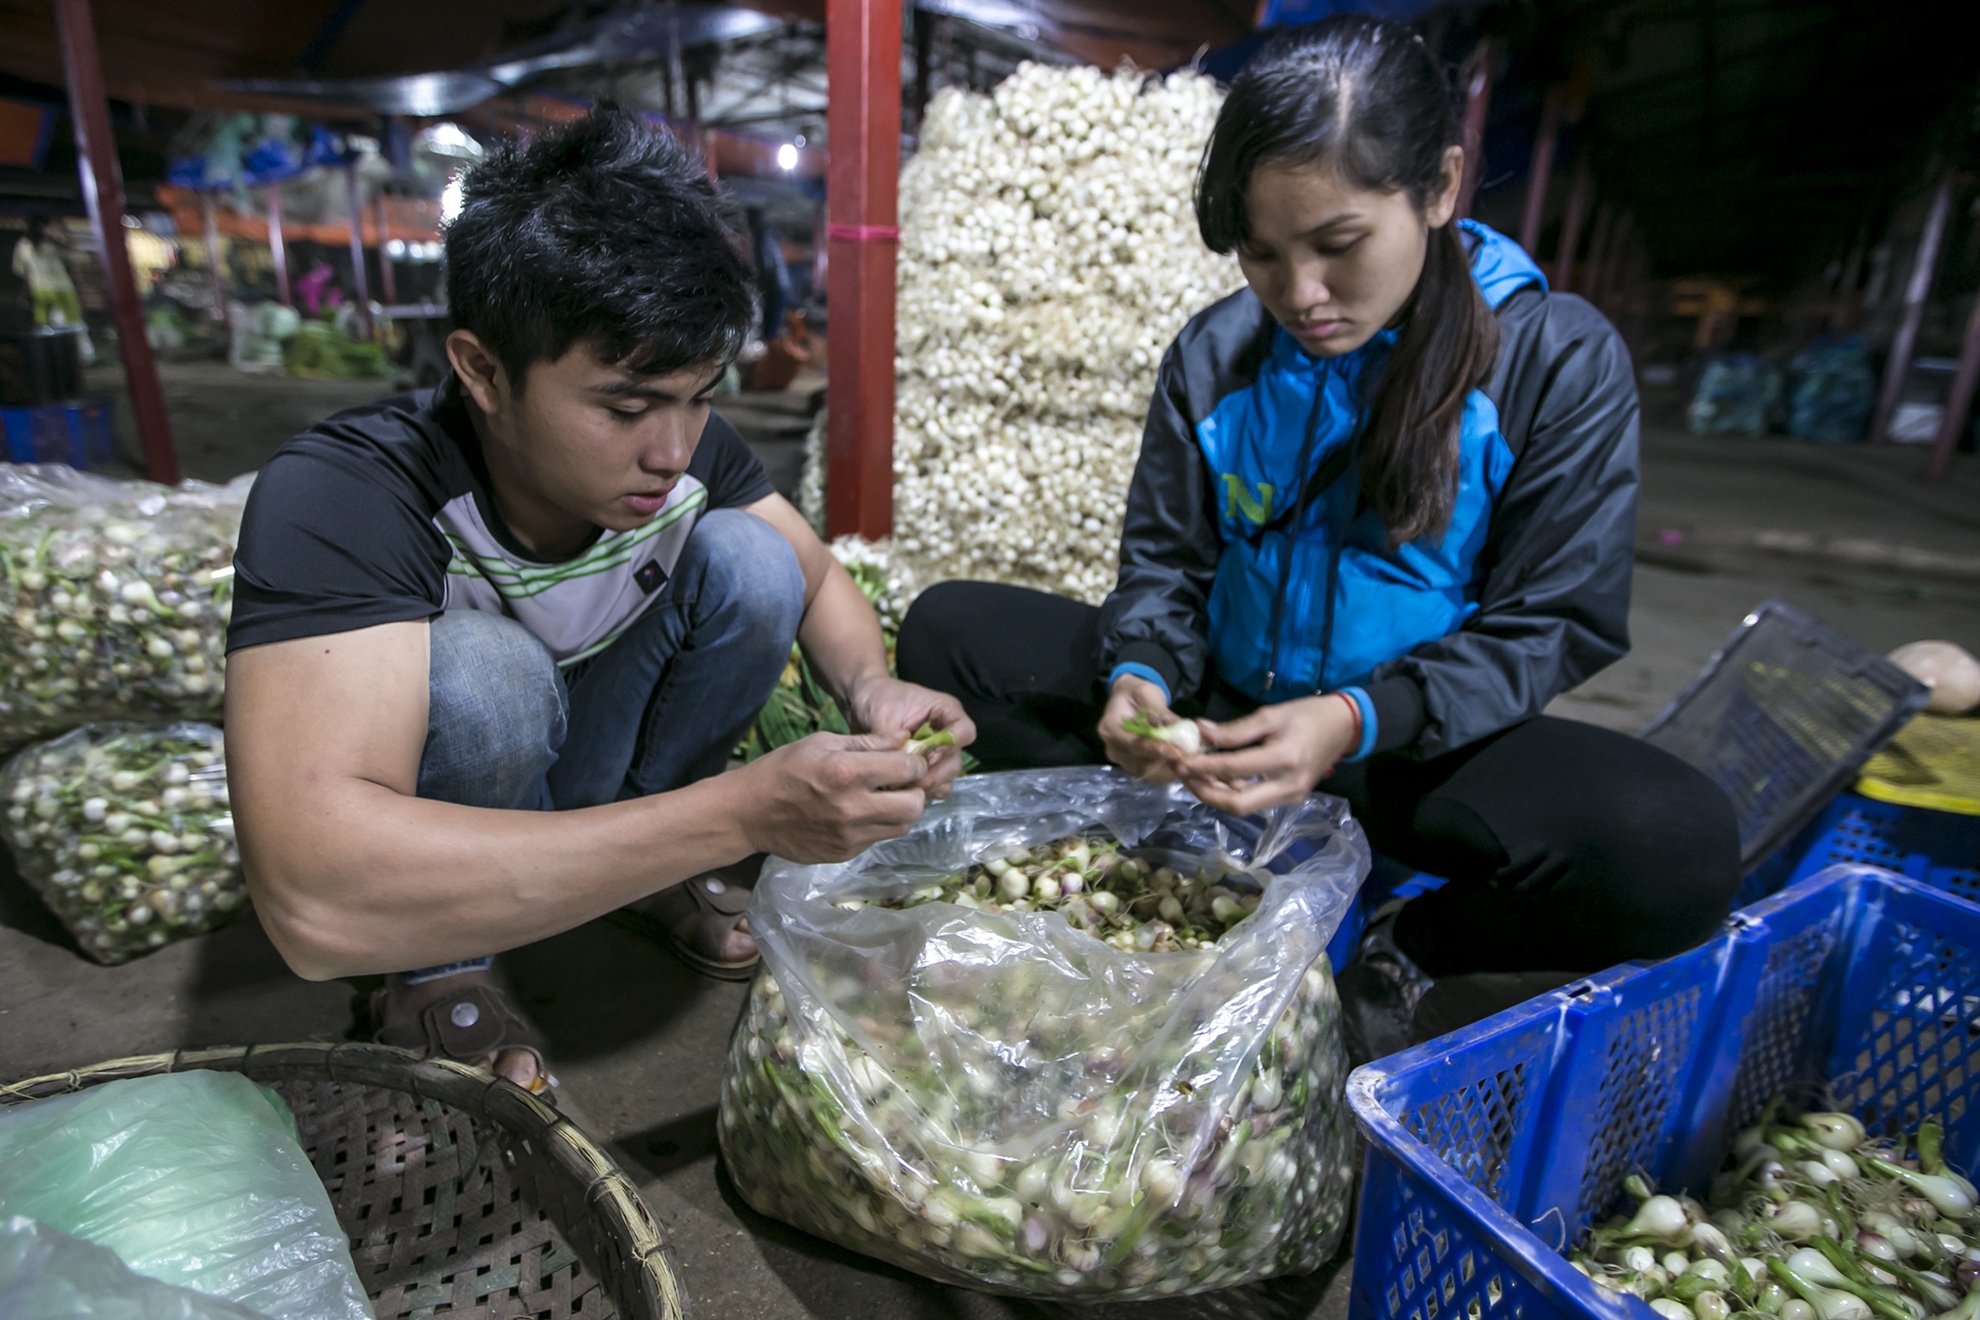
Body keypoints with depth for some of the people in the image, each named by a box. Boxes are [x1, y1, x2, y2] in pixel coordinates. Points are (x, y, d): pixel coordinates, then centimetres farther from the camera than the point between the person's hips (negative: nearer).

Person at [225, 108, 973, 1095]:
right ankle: (435, 980, -6)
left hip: (587, 770, 4)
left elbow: (818, 579, -2)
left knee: (748, 560, -19)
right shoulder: (338, 497, -33)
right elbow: (314, 899, -45)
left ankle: (650, 847, 3)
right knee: (483, 671, -35)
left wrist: (872, 691, -26)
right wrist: (740, 813, -48)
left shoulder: (686, 447, -19)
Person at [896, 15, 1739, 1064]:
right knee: (947, 629, -10)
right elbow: (1164, 563, 3)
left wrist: (1356, 723, -26)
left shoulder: (1560, 358, -8)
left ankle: (1387, 974, -4)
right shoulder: (1214, 355, 0)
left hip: (1414, 744, -2)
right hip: (1219, 707, 3)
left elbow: (1552, 627, -9)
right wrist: (1139, 676, -21)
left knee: (1676, 849, -32)